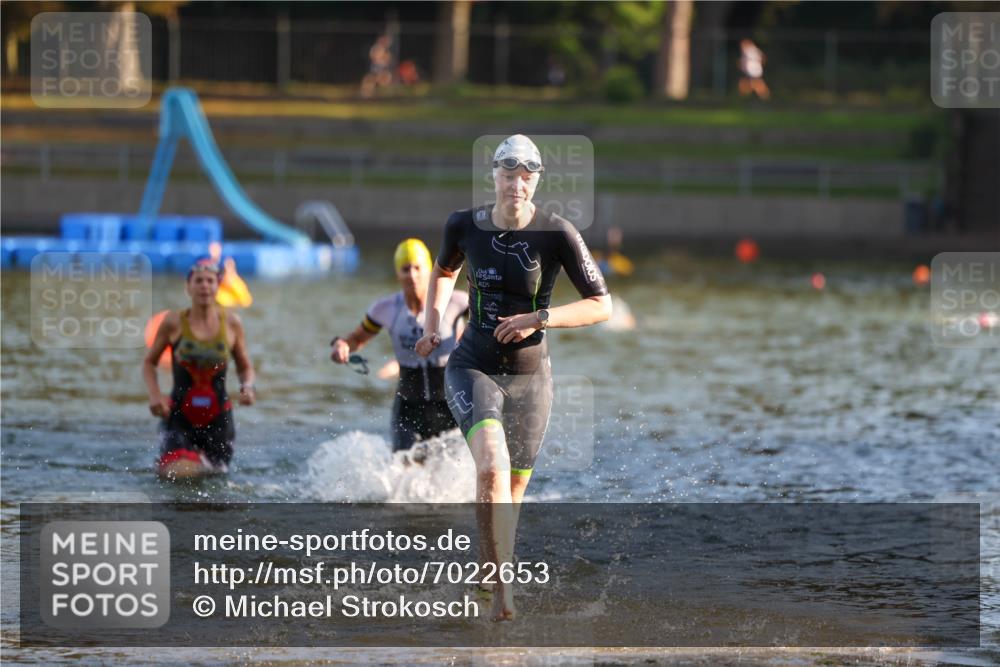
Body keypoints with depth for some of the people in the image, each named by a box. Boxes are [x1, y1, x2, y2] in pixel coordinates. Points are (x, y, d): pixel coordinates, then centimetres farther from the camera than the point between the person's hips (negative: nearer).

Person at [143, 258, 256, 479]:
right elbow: (149, 362, 7)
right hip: (179, 414, -2)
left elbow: (245, 367, 12)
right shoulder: (174, 322, -5)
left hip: (217, 417, 2)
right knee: (179, 475, -20)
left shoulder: (231, 323, 0)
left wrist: (247, 387, -10)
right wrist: (155, 394, -10)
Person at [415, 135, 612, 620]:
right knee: (492, 466, -27)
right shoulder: (464, 226, -5)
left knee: (511, 493, 12)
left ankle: (497, 590, 36)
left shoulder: (557, 234, -12)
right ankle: (502, 588, -29)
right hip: (473, 367, -1)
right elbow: (444, 271, 19)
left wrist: (539, 318, -20)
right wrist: (433, 323, 5)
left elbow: (602, 306, -10)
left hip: (530, 376, 1)